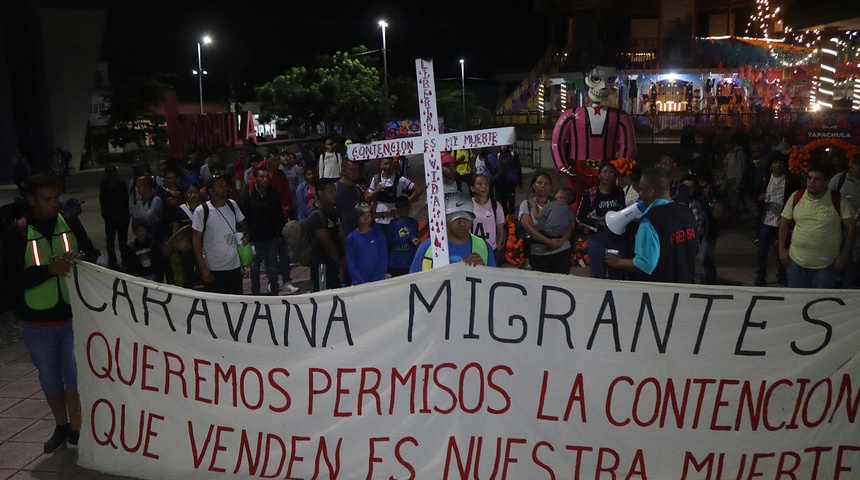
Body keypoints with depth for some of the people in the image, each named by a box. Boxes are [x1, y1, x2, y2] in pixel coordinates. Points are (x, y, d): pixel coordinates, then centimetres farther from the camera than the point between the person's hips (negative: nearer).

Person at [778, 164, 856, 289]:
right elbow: (784, 223, 7)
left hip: (826, 265, -2)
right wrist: (782, 249, 3)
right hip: (797, 261, 2)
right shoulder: (796, 197, 0)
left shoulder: (838, 200, -7)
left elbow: (851, 228, -4)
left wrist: (844, 256, -7)